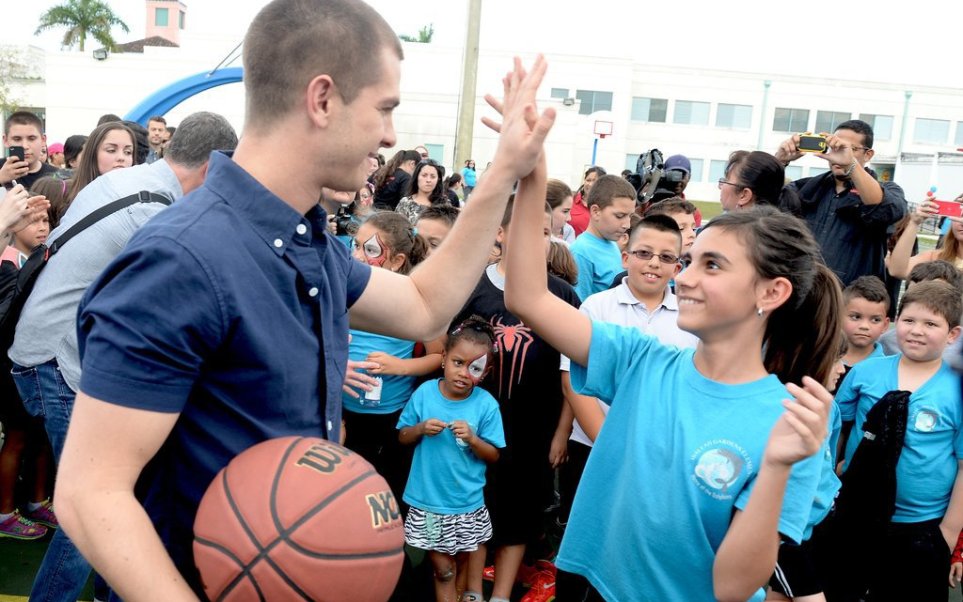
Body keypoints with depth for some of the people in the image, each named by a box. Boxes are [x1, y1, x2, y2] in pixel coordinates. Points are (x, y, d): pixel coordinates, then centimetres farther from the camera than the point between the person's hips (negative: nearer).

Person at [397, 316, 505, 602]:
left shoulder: (486, 404, -11)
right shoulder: (425, 393, -8)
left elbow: (493, 455, -5)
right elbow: (402, 437, 3)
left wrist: (472, 438, -22)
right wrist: (421, 428, -17)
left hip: (467, 503, 0)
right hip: (427, 499, 0)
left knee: (463, 559, 19)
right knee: (442, 565, 11)